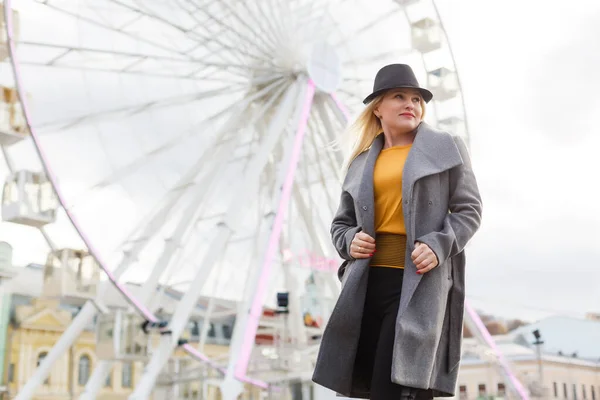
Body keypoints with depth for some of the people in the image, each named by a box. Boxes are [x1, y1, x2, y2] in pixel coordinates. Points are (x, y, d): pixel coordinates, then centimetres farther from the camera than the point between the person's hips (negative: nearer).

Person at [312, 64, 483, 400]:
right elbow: (342, 222, 22)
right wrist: (349, 241, -1)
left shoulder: (446, 148, 7)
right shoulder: (361, 163, 17)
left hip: (418, 282, -4)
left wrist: (440, 246, -13)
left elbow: (469, 210, 3)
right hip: (370, 281, 4)